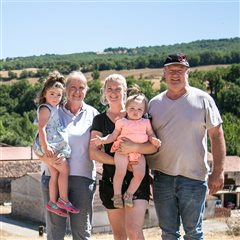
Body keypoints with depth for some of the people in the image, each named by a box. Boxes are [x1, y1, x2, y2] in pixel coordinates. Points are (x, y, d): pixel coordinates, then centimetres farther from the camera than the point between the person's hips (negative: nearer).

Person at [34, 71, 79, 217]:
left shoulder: (55, 108, 18)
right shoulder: (45, 109, -11)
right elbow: (41, 128, -20)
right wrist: (45, 146, -27)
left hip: (55, 147, 9)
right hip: (49, 147, -9)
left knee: (55, 174, 8)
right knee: (64, 170, -8)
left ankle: (53, 203, 12)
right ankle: (63, 200, -2)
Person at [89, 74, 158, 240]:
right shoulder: (100, 120, 9)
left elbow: (154, 146, -4)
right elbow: (94, 152, -2)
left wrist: (134, 147, -22)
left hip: (137, 178, -3)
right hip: (111, 181, 3)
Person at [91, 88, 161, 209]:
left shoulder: (146, 122, 17)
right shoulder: (122, 122, 10)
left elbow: (151, 134, 14)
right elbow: (113, 136, 12)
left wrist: (154, 140, -9)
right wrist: (102, 140, -2)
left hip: (139, 152, 3)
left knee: (140, 174, -15)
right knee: (120, 172, -22)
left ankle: (129, 194, 4)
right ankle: (117, 194, -4)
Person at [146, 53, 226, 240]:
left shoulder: (202, 100, -2)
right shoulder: (155, 103, 7)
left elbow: (217, 135, -2)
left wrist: (218, 172, -7)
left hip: (193, 177, -3)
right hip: (162, 177, 3)